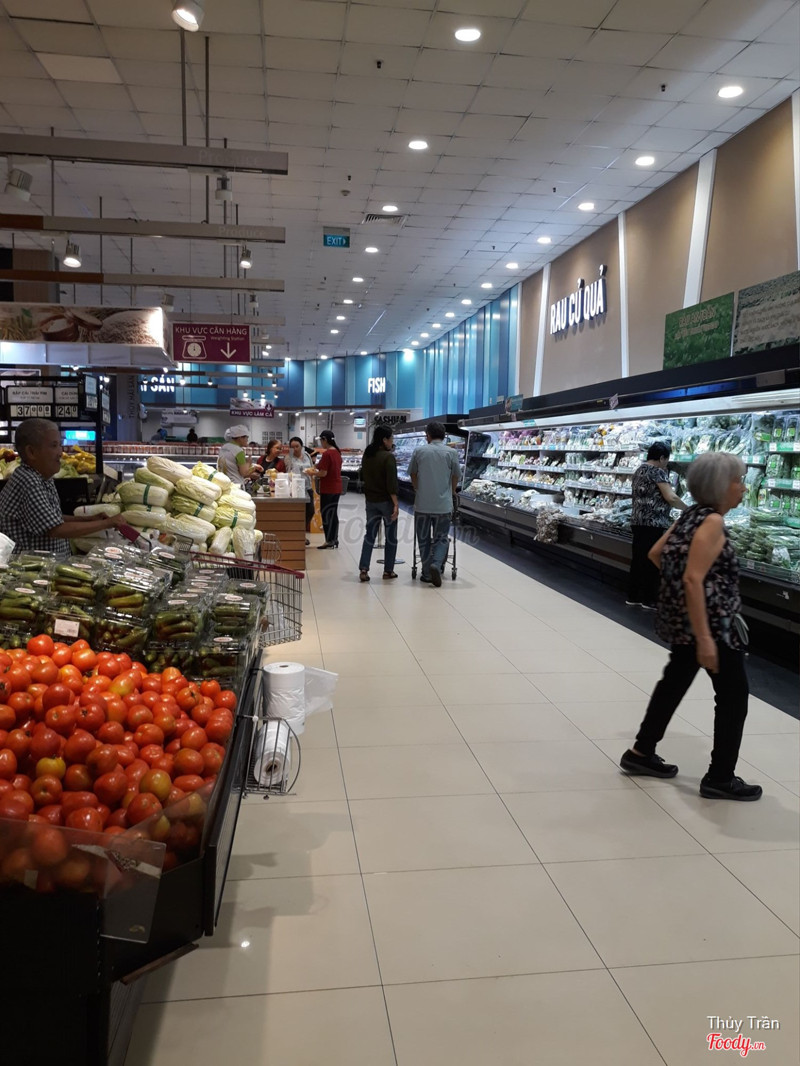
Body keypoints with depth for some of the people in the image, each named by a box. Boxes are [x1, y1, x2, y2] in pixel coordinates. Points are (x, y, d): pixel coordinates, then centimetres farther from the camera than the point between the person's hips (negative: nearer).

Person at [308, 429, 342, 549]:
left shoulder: (327, 454, -18)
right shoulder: (337, 452, 8)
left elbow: (323, 473, -19)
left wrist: (312, 473, -3)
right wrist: (316, 469, 13)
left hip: (328, 489, -8)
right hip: (336, 488, 8)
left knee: (326, 513, 0)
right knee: (333, 514, 14)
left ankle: (329, 540, 2)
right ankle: (334, 539, 19)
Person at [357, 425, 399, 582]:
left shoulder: (367, 455, 6)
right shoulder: (388, 457, -16)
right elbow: (391, 483, -20)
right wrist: (395, 504, -19)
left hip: (371, 500, 6)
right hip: (386, 501, -6)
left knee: (370, 534, 9)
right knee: (391, 536, 7)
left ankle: (363, 569, 0)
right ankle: (388, 571, 12)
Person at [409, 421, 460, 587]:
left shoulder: (419, 451, 1)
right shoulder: (451, 453, -2)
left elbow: (413, 474, 11)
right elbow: (456, 476, 6)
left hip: (422, 503, 1)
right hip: (443, 504, -1)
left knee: (424, 540, 12)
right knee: (441, 539, 10)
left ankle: (427, 573, 13)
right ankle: (436, 565, -13)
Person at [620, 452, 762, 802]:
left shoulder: (692, 515, 7)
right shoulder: (712, 522, -20)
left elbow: (656, 553, 16)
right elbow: (693, 580, -27)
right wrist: (705, 638, -28)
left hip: (681, 618, 9)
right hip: (711, 623, -9)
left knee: (675, 681, 20)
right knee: (733, 694, 4)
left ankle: (641, 753, 31)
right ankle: (720, 779, 13)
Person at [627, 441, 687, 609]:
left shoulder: (639, 471, 16)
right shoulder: (657, 472, -11)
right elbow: (670, 497, -17)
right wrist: (687, 509, -3)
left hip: (637, 522, 8)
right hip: (653, 524, -8)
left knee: (637, 560, 11)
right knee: (652, 561, -1)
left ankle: (633, 597, 16)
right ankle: (649, 600, 4)